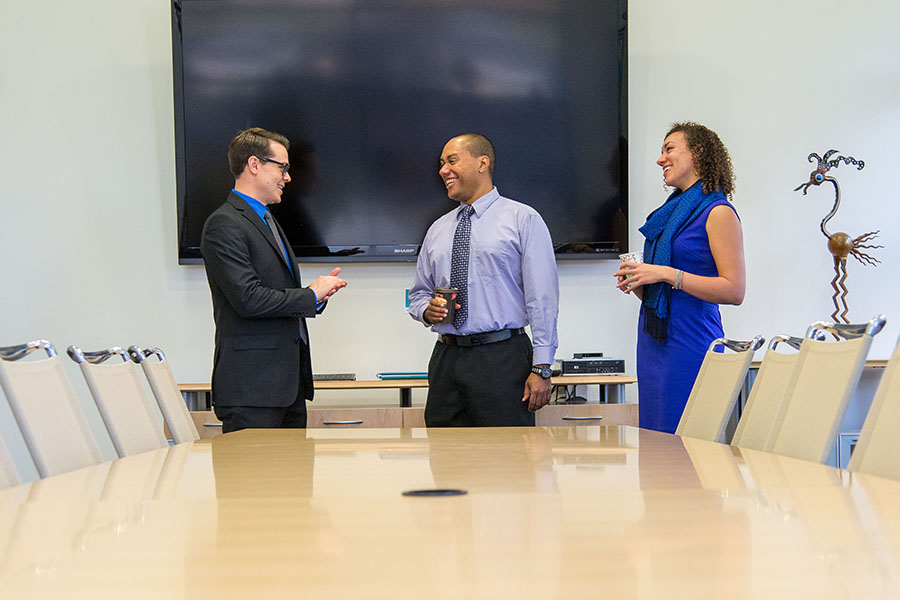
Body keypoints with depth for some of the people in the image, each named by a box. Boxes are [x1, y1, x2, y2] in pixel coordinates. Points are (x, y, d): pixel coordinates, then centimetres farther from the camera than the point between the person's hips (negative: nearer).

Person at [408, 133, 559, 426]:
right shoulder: (438, 229, 18)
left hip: (502, 359, -5)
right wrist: (427, 309, 0)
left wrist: (541, 368, -12)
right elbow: (418, 293, 25)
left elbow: (543, 300, -5)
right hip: (446, 359, 5)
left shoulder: (523, 220, 2)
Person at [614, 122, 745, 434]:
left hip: (690, 345, -8)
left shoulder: (717, 212, -6)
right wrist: (637, 282, 2)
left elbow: (734, 291, -15)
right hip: (652, 339, 8)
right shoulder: (671, 211, 18)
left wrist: (666, 274, -17)